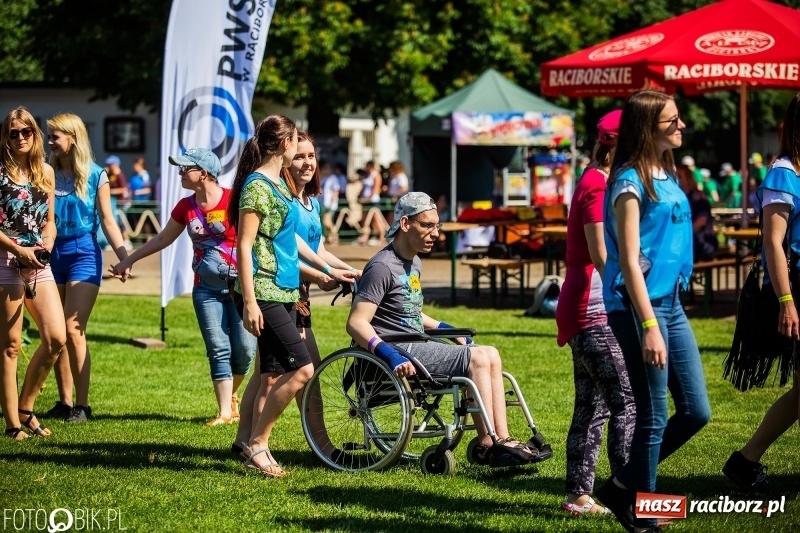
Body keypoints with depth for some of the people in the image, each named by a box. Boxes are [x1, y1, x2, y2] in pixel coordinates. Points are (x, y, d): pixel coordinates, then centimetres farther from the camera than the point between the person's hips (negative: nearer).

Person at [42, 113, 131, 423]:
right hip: (51, 254, 4)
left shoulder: (95, 175, -1)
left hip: (83, 252, -4)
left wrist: (124, 258, -6)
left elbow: (107, 221, 2)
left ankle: (82, 405, -5)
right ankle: (64, 402, 14)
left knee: (73, 328, -12)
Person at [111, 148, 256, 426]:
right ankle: (225, 411, 1)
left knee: (244, 349, -3)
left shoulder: (234, 200, -11)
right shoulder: (186, 208, 6)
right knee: (218, 349, -2)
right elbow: (162, 239, 20)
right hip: (206, 288, 4)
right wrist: (129, 260, 23)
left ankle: (231, 395, 24)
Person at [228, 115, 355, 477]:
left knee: (275, 375, 8)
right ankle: (256, 444, -5)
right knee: (302, 368, -13)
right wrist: (249, 302, -21)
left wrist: (327, 269, 32)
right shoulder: (257, 186, -12)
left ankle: (258, 450, 13)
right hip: (264, 294, -10)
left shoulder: (278, 183, 16)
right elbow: (244, 246, -16)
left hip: (284, 293, 10)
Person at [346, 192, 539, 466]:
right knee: (478, 358, -19)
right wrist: (390, 355, -33)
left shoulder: (414, 263, 19)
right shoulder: (382, 267, -12)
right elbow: (356, 323, -21)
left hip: (416, 345, 9)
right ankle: (487, 444, -16)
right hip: (398, 352, -9)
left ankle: (501, 440, -12)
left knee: (491, 355, -5)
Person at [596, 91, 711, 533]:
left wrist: (664, 317, 16)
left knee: (696, 412, 8)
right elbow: (629, 261, -17)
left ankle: (622, 488, 20)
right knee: (654, 418, -2)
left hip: (670, 303, 9)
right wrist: (648, 326, -22)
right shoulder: (631, 181, -12)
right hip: (638, 306, -9)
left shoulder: (667, 178, 13)